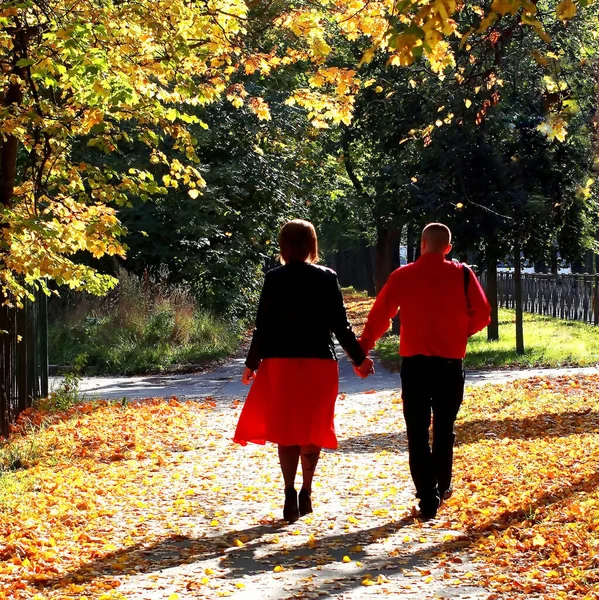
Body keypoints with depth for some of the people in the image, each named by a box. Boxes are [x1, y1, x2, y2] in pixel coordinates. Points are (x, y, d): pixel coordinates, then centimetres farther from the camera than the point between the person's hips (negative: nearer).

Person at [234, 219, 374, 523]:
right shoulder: (326, 278, -2)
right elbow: (340, 325, -1)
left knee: (286, 430, 5)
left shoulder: (274, 279, -3)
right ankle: (305, 494, 14)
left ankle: (291, 496, -6)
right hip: (319, 362, 1)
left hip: (280, 363, 0)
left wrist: (251, 363, 8)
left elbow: (263, 325, -3)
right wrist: (359, 359, 10)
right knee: (312, 430, 12)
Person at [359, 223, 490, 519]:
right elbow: (482, 314, -2)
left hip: (415, 363, -1)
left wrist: (362, 350, 9)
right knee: (444, 428, 19)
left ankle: (428, 498, -6)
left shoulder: (402, 276, 0)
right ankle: (442, 487, 30)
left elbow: (379, 315, 1)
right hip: (450, 363, 1)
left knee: (417, 433, 2)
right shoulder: (462, 274, -1)